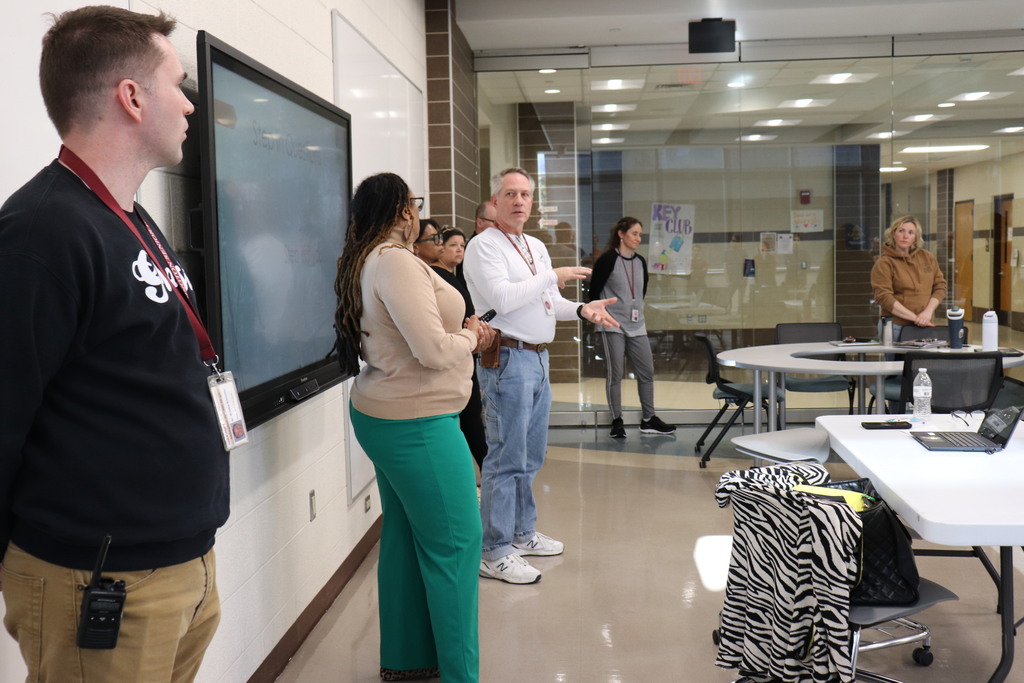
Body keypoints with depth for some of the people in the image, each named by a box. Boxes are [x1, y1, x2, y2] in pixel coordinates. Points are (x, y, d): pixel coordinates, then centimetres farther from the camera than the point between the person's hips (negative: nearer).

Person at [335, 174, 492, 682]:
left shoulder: (363, 262, 11)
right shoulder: (396, 261, -20)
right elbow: (434, 350, -24)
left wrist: (463, 333, 7)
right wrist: (469, 338, -4)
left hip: (383, 415, 10)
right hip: (416, 424, -10)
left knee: (405, 536, 17)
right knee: (455, 543, 0)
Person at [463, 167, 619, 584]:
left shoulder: (537, 247, 18)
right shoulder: (484, 246, -10)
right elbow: (503, 299, -23)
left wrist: (582, 311, 3)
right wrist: (553, 276, -15)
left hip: (538, 358, 9)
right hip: (507, 359, -9)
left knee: (530, 456, 16)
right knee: (506, 459, -7)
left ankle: (522, 533, 30)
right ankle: (494, 553, 1)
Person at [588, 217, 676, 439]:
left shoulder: (640, 262, 11)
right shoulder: (608, 260, -8)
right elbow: (594, 291, -6)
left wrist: (636, 310, 16)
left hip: (637, 325, 6)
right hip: (613, 325, -6)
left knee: (647, 371, 7)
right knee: (615, 373, -2)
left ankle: (648, 419, 17)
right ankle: (616, 421, 8)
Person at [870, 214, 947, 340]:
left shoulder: (928, 258, 11)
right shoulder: (883, 263, -5)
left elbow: (940, 286, 10)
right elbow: (884, 297, -14)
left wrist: (928, 312, -7)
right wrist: (915, 318, -18)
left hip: (924, 327, 4)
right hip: (895, 327, -4)